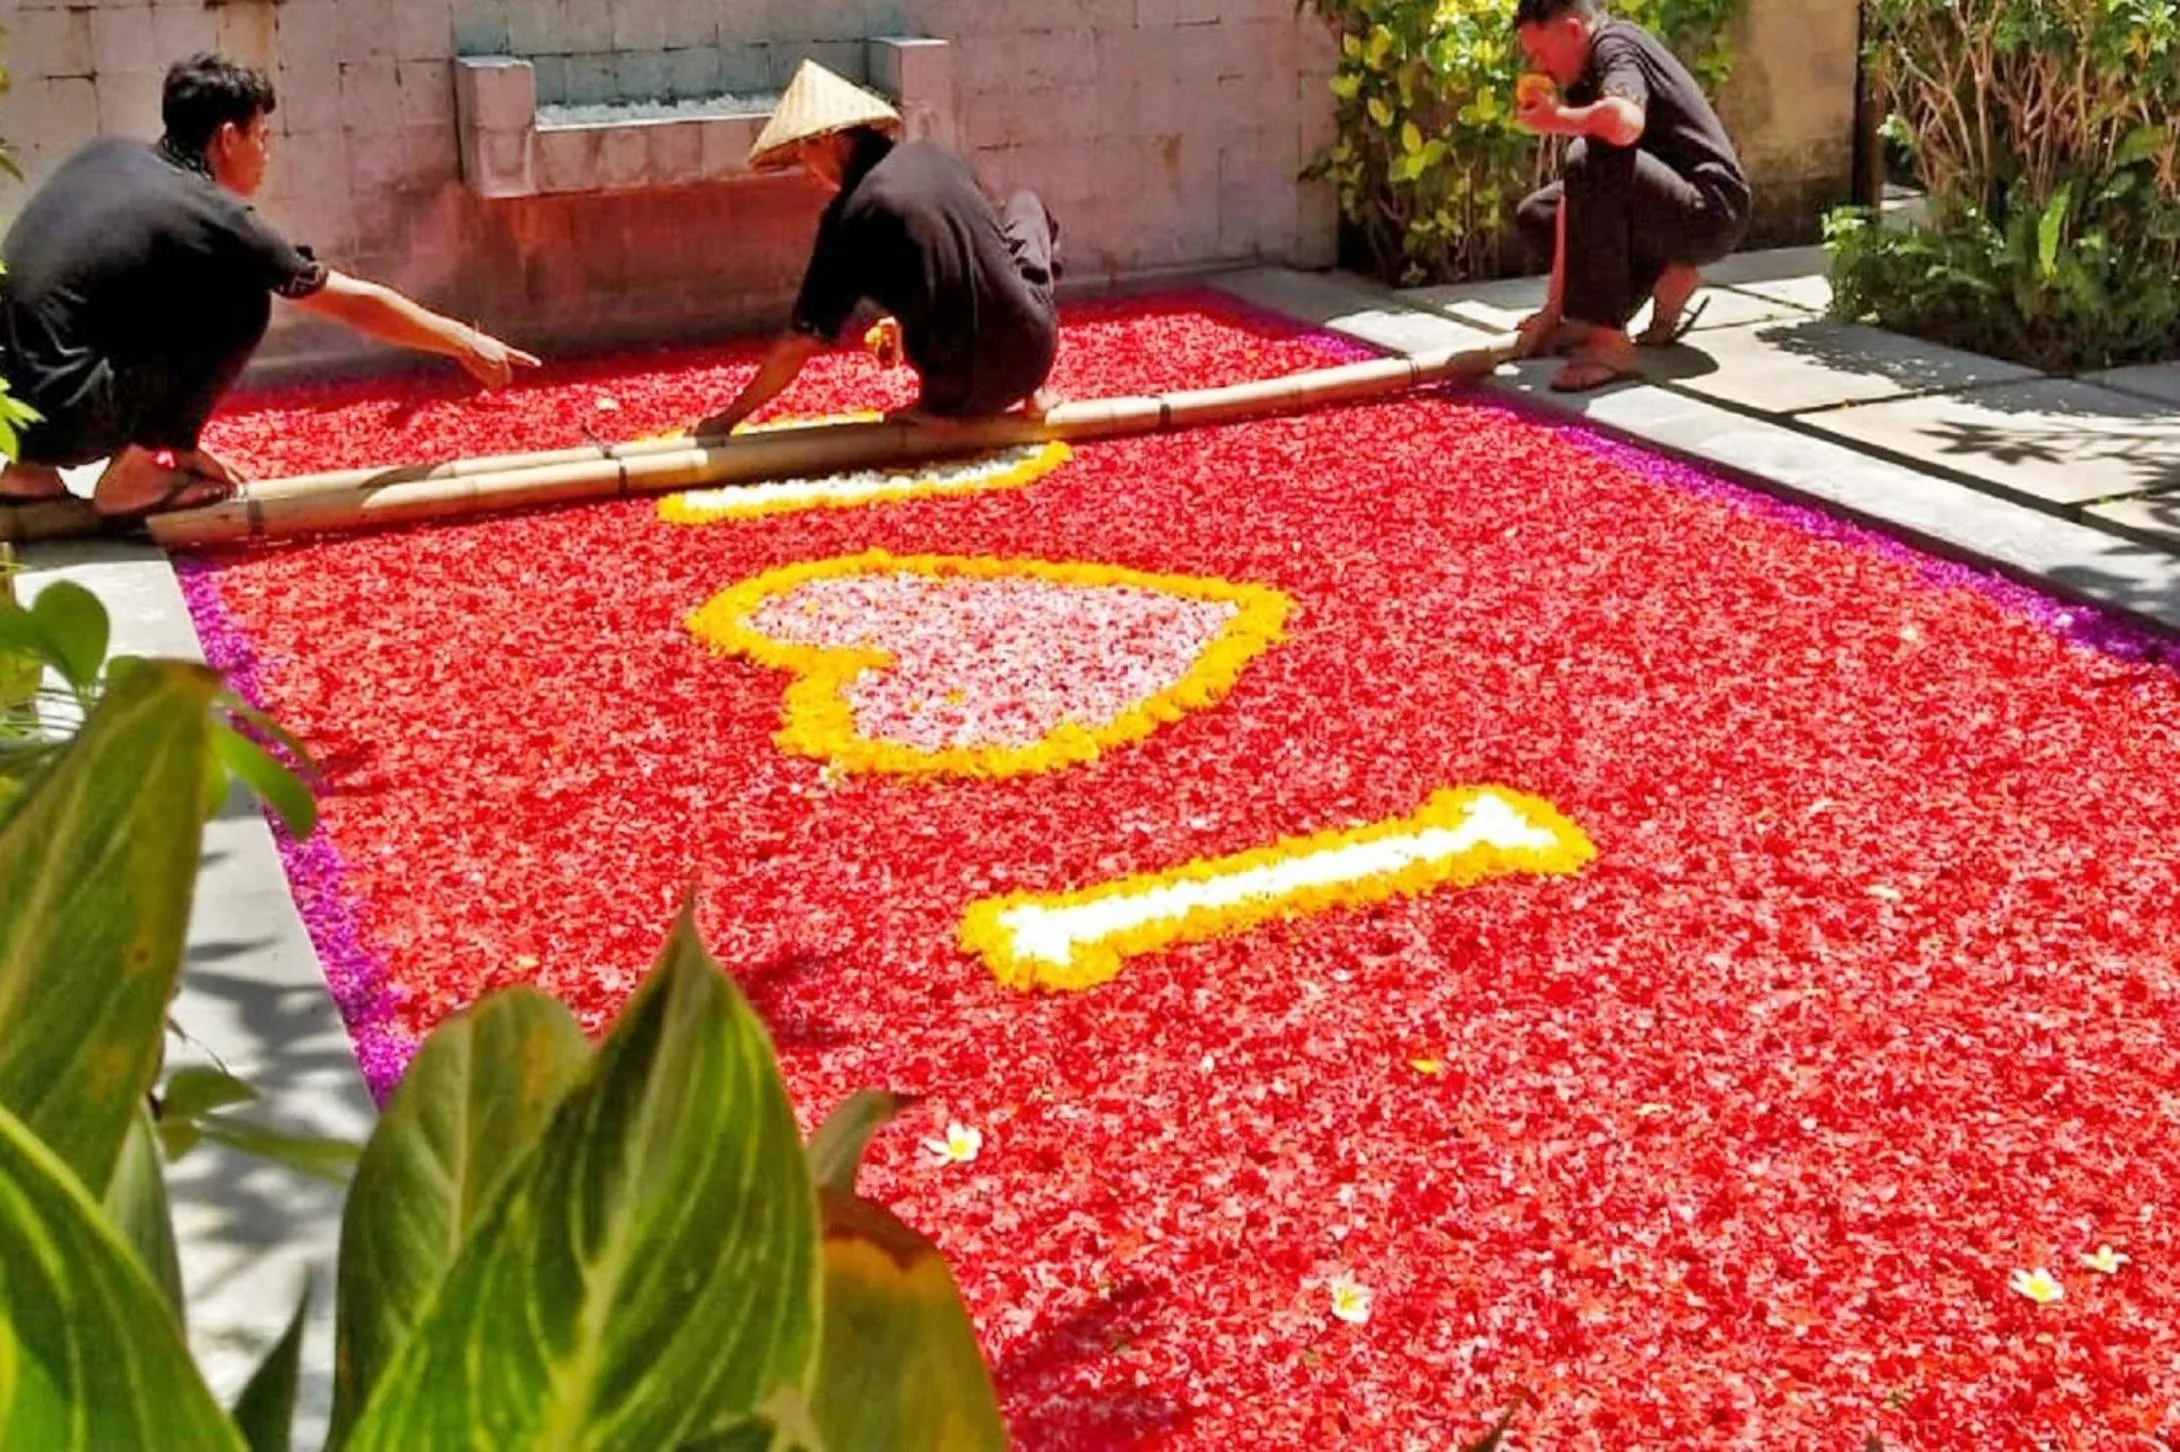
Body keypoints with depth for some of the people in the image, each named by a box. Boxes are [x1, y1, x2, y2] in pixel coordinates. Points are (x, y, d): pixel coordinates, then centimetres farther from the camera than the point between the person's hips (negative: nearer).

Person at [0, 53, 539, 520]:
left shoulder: (105, 155, 12)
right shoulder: (214, 217, -6)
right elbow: (357, 304, 4)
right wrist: (465, 342, 17)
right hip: (58, 414, -7)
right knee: (241, 306, -2)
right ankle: (138, 475, 4)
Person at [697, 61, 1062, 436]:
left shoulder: (850, 214, -12)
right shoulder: (935, 157, 1)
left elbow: (801, 343, -10)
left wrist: (727, 418, 1)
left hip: (964, 390, -2)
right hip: (1035, 353, 2)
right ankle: (1034, 392, 24)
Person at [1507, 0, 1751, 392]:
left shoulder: (1615, 47, -14)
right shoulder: (1585, 80, 11)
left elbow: (1625, 123, -39)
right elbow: (1578, 192, 6)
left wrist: (1556, 118, -19)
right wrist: (1553, 307, 0)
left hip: (1711, 214, -10)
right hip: (1668, 211, 10)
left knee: (1594, 162, -33)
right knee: (1535, 216, 16)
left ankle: (1608, 339, -31)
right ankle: (1667, 279, 7)